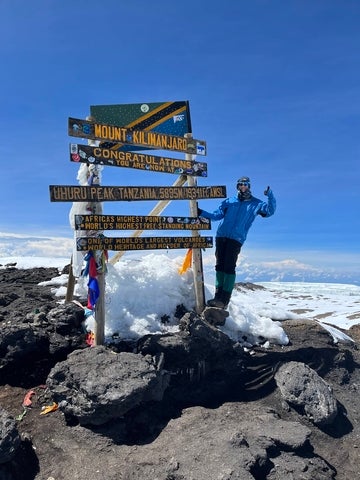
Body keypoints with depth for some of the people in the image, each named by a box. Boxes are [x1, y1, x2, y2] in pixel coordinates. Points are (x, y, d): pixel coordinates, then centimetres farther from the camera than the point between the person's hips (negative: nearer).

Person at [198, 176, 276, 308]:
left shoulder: (256, 204, 13)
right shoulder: (229, 202, 20)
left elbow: (270, 210, 1)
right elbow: (217, 215, 16)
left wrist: (270, 196, -12)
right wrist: (201, 212, 6)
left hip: (236, 239, -4)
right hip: (221, 236, 4)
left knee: (229, 267, -11)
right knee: (220, 266, 2)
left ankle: (225, 299, -10)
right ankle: (218, 296, 6)